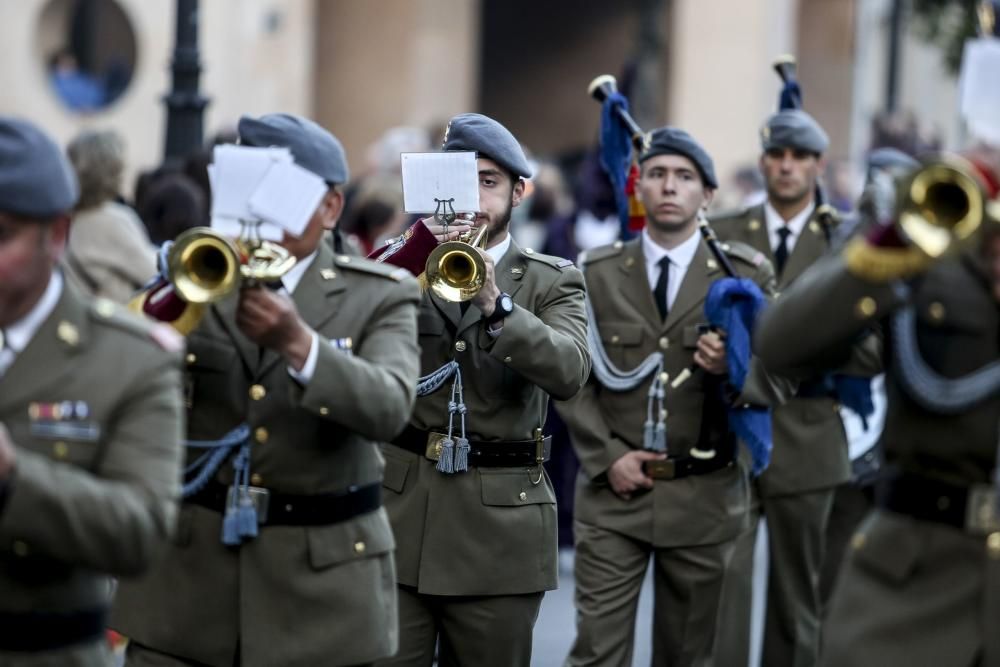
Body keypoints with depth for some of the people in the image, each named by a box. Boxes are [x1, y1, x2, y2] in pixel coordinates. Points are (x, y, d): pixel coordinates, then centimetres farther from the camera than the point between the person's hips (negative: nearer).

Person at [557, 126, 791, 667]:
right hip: (614, 490, 0)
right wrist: (607, 457, -8)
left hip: (705, 496, 0)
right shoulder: (596, 272, 5)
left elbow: (779, 379, 1)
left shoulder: (747, 274, 2)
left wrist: (733, 368, -20)